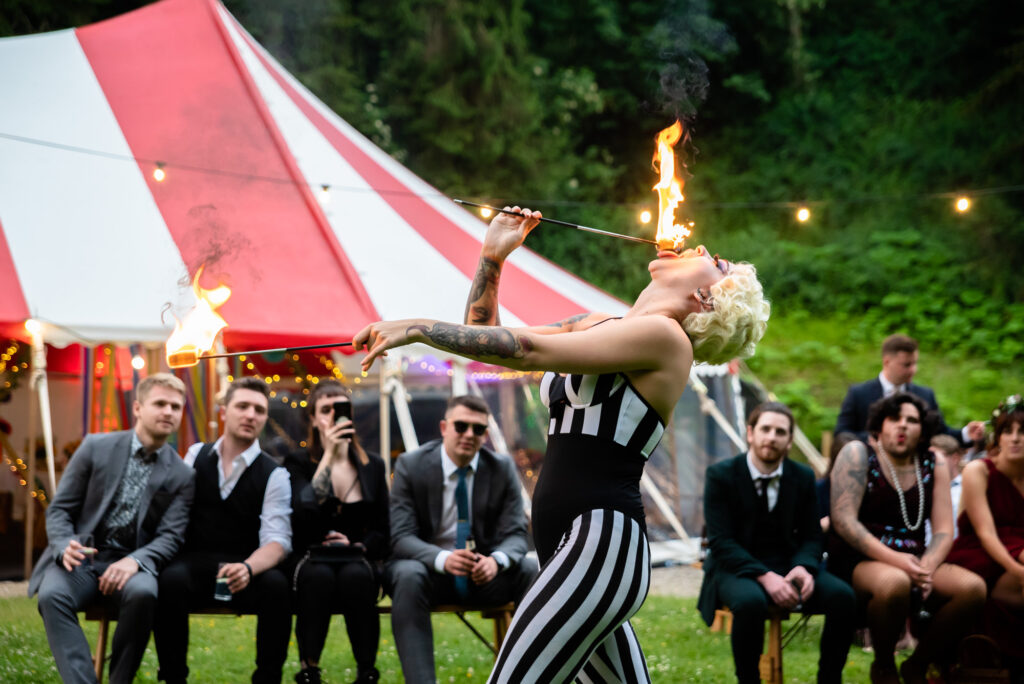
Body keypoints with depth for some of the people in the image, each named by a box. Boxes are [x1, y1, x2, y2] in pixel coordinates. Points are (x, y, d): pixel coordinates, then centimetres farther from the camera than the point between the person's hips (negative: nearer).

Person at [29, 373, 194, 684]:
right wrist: (65, 547, -16)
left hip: (129, 564, 0)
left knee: (143, 592, -36)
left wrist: (135, 561, -23)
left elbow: (170, 537, -1)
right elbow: (59, 509, 6)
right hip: (81, 557, 0)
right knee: (52, 595, -33)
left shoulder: (181, 476, 6)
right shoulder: (96, 447, 6)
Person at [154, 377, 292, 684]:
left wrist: (247, 568, -32)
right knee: (170, 580, -33)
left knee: (276, 584, -33)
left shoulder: (274, 475, 1)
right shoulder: (196, 455, 10)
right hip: (193, 565, 1)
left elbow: (277, 539, -11)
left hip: (245, 573, -1)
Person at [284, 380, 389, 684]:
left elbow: (383, 531, 14)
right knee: (318, 575, -38)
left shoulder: (373, 466, 14)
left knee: (355, 575, -36)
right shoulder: (298, 463, 6)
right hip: (311, 559, -1)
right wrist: (329, 455, -16)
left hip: (359, 560, 1)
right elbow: (305, 513, -15)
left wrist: (357, 546, -8)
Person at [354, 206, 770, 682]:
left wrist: (418, 328, -12)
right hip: (571, 545, 9)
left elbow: (530, 351, -15)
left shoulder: (663, 336, -8)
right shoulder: (597, 325, 18)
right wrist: (493, 256, 12)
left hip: (601, 541, -9)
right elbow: (485, 337, 23)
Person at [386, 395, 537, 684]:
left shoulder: (502, 468, 1)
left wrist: (496, 560, -30)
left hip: (485, 573, 3)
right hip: (430, 570, -2)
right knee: (408, 576, -37)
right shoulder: (411, 465, -7)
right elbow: (401, 537, -14)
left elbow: (515, 534, -4)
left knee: (537, 573, -25)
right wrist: (443, 559, -36)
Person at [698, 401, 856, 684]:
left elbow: (811, 536, 8)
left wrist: (804, 568, -17)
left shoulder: (803, 477, 6)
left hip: (788, 564, 4)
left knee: (843, 596, -23)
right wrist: (765, 576, -26)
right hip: (737, 568, -4)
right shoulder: (721, 476, -6)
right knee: (750, 602, -39)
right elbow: (721, 542, -12)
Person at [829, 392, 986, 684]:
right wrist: (895, 560, -23)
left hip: (912, 561, 5)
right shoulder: (857, 454, -3)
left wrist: (927, 567, -17)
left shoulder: (934, 464, 10)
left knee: (973, 587, -22)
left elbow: (944, 530, 5)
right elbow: (844, 520, -13)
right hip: (858, 561, -5)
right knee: (895, 582, -39)